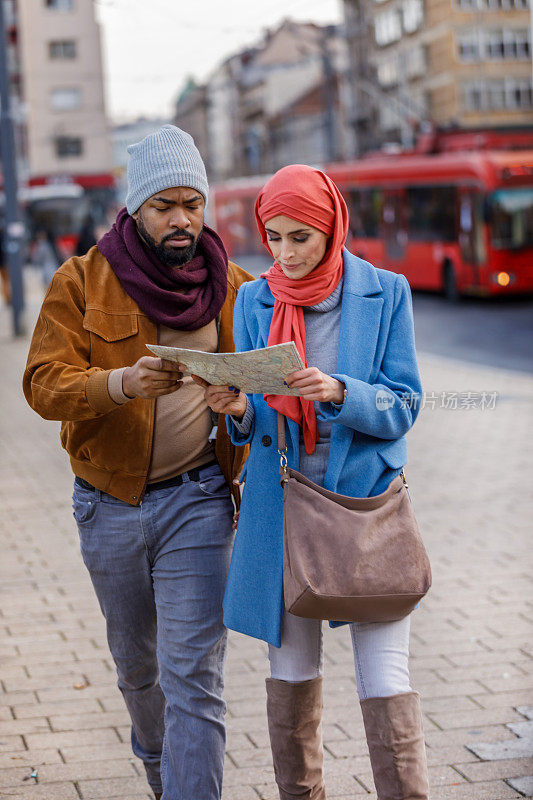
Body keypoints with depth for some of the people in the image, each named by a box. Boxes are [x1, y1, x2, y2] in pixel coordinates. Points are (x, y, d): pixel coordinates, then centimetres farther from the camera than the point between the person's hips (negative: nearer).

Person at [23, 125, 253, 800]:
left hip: (197, 497, -1)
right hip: (110, 503, 1)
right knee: (135, 661, 20)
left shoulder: (231, 287, 2)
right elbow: (44, 383, -13)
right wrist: (123, 382, -32)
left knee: (194, 672, -9)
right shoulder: (82, 282, -4)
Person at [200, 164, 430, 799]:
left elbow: (402, 408, -5)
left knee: (385, 677, -6)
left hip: (365, 500, -2)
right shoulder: (255, 302, 4)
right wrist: (238, 410, -19)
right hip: (281, 505, 2)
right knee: (291, 670, 10)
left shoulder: (384, 294, -2)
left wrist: (340, 393, -23)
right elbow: (257, 422, 5)